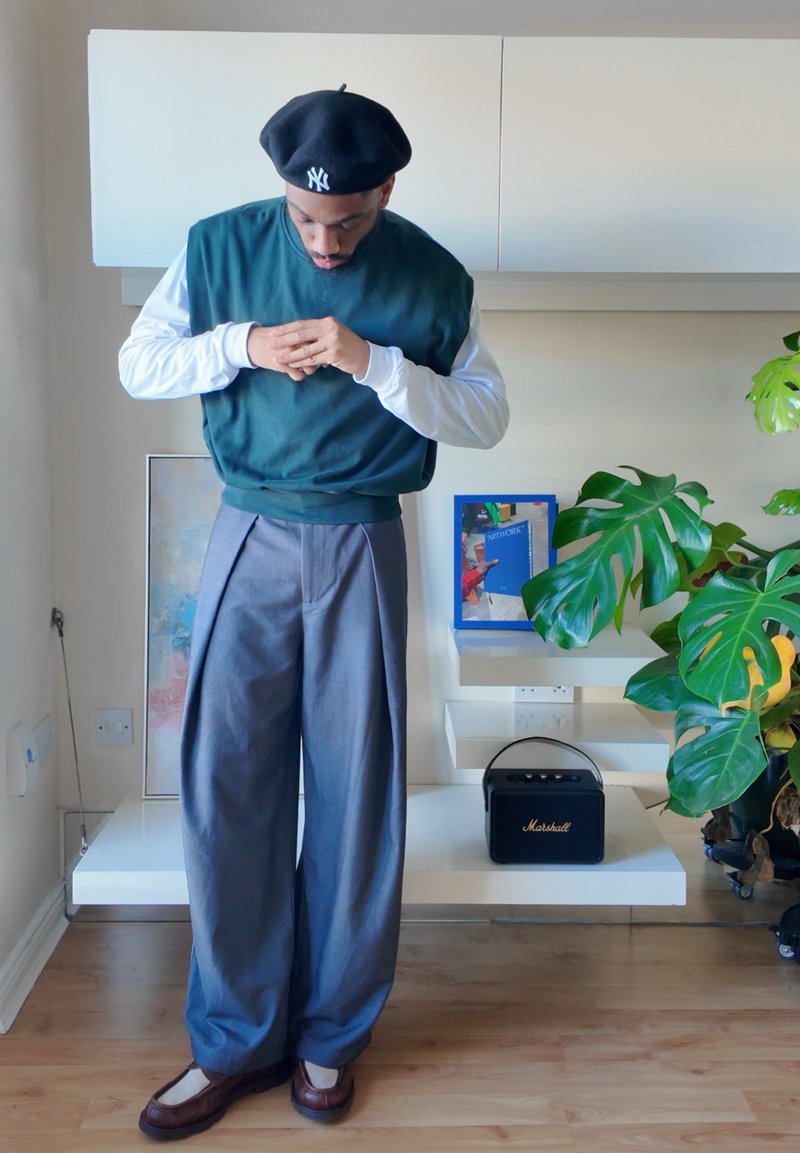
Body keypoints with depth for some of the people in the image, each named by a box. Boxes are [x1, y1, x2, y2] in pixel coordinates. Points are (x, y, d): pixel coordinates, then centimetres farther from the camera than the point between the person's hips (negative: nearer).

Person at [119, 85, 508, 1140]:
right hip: (249, 538, 1)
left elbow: (486, 418, -3)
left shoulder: (434, 279, -2)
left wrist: (374, 362, -18)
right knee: (226, 781, 0)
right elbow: (137, 365, 4)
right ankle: (235, 1037, 18)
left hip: (360, 548, -1)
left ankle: (330, 1034, 23)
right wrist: (240, 345, -14)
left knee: (355, 787, 3)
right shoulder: (220, 247, 1)